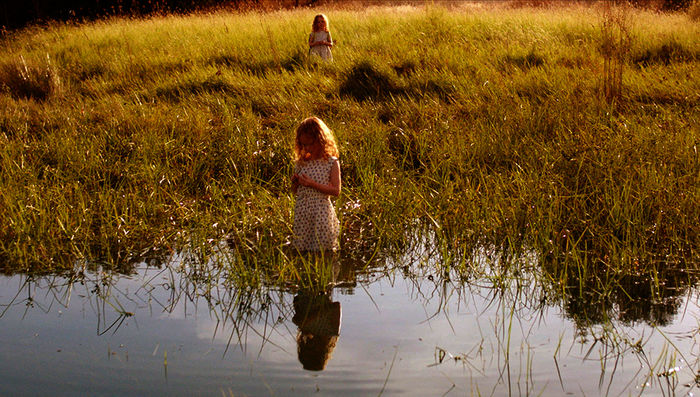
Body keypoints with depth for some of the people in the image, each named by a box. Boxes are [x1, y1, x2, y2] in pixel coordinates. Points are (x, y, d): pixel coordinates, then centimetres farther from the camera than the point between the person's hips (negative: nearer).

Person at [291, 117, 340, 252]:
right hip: (302, 210, 4)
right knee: (301, 245, 7)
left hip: (321, 211, -4)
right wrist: (295, 182, -8)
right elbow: (295, 191, 15)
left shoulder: (332, 162, -5)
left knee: (323, 246, -1)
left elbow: (336, 191, -10)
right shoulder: (301, 162, 7)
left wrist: (313, 184, -17)